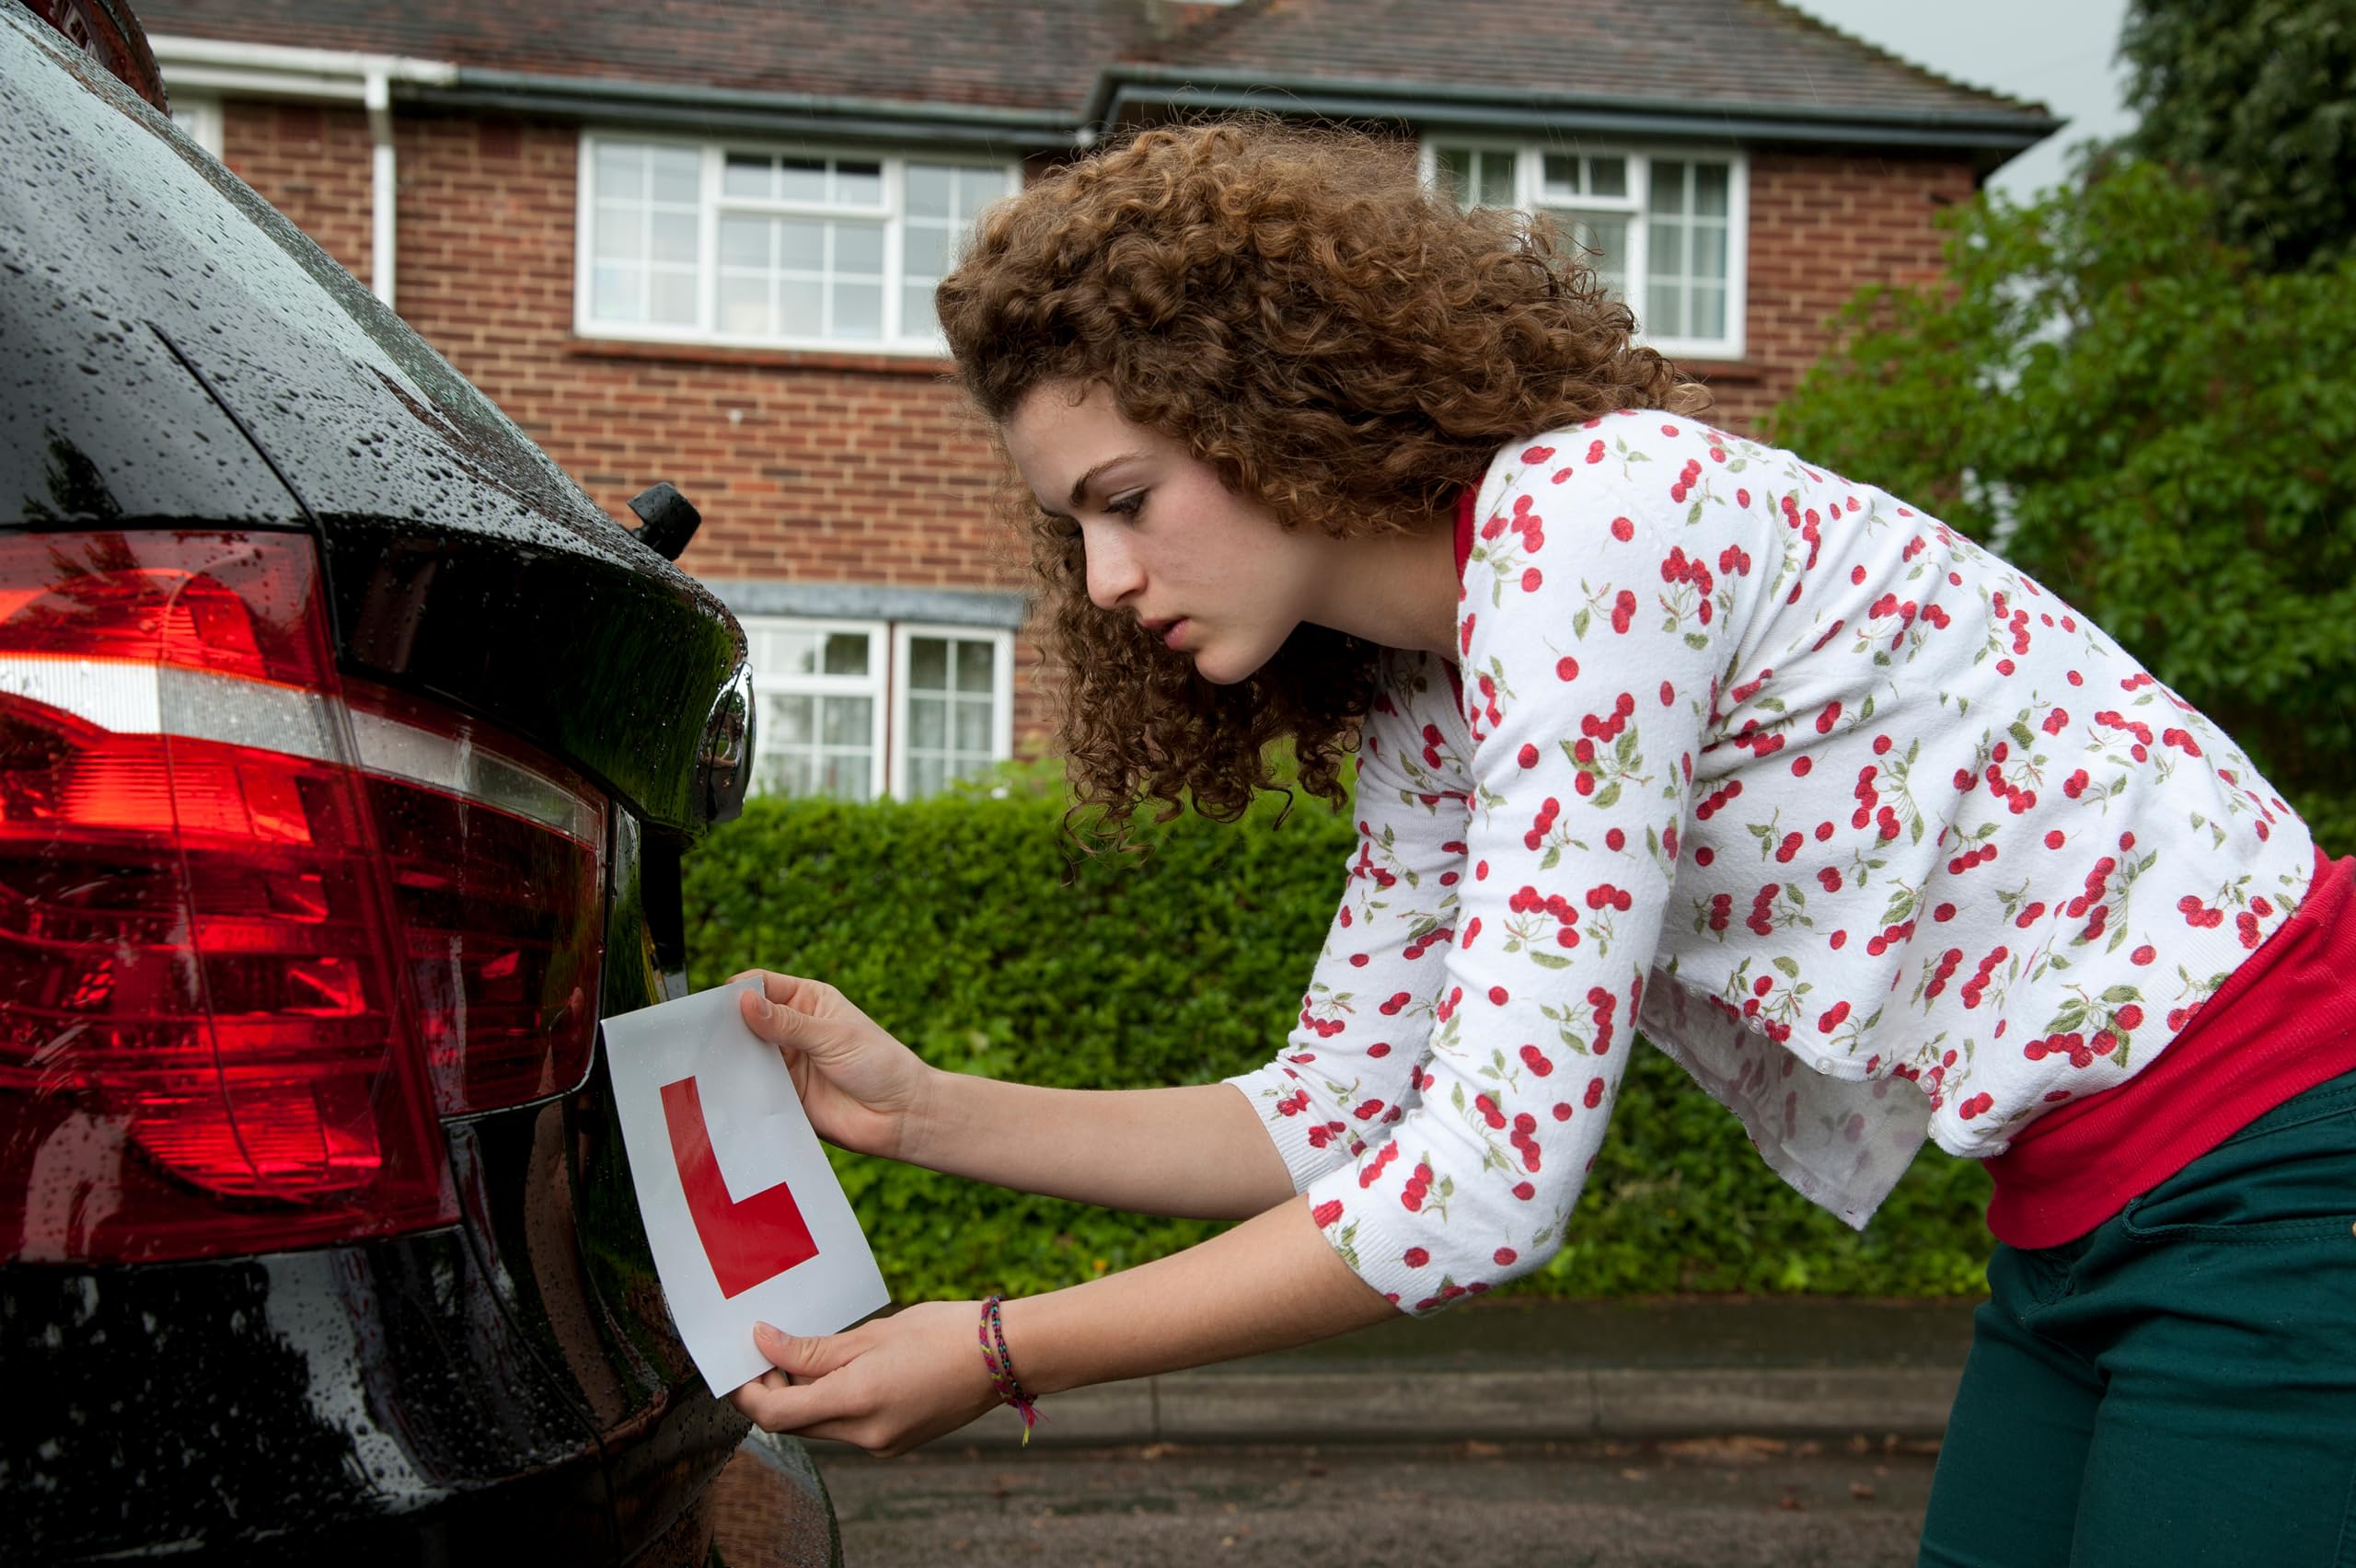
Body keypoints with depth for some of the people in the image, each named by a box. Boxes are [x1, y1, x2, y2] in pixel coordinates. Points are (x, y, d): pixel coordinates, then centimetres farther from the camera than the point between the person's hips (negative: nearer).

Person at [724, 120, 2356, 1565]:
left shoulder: (1588, 510, -23)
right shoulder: (1422, 723, 5)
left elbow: (1486, 1183, -26)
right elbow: (1337, 1119, 10)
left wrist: (1000, 1356, -17)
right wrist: (923, 1108, 0)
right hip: (2084, 1226, 8)